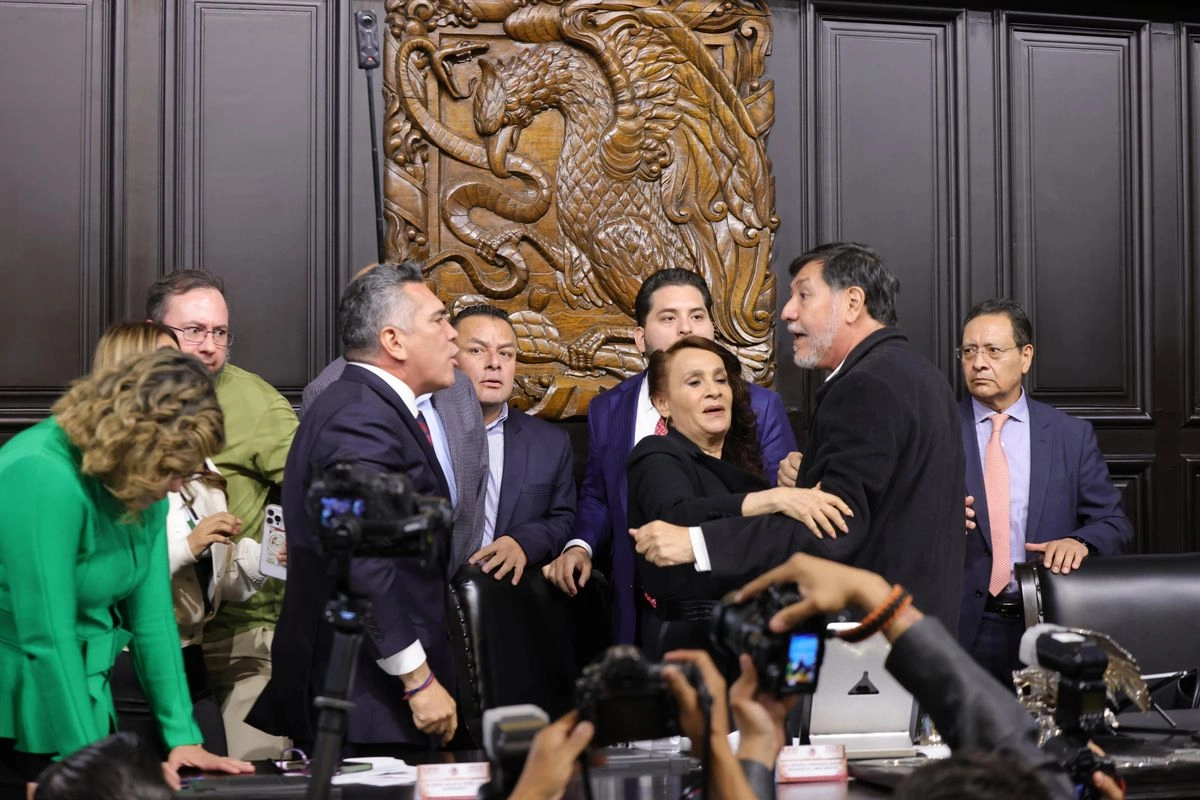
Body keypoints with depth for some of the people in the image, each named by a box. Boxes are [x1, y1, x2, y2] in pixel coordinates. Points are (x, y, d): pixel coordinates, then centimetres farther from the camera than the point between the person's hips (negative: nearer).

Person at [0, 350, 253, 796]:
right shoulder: (42, 475, -24)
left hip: (82, 704, 7)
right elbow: (47, 638, -25)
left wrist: (183, 737, -1)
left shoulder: (142, 486, 1)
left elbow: (152, 618, 2)